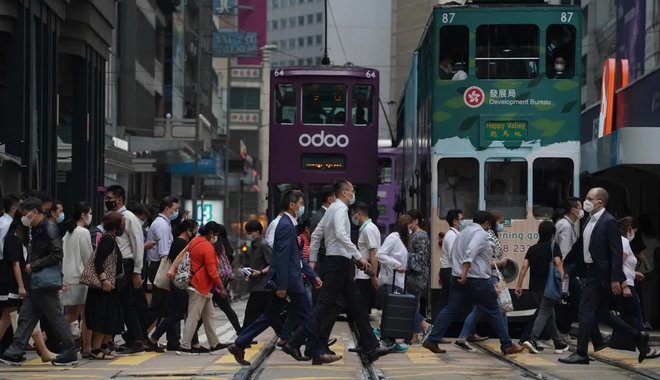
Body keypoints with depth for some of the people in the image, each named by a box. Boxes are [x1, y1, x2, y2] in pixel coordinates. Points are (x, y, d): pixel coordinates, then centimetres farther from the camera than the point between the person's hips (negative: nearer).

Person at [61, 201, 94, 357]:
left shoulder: (68, 232, 14)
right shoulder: (83, 232, -10)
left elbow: (62, 256, 11)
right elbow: (88, 257, -10)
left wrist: (62, 278, 10)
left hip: (68, 278, 8)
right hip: (81, 277, -8)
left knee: (71, 315, 13)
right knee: (86, 314, -2)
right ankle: (87, 348, -1)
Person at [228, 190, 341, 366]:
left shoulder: (287, 224, 17)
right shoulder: (286, 226, -15)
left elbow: (297, 257, 22)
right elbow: (282, 258, -20)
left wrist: (312, 275, 20)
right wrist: (282, 286, -23)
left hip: (286, 281, 10)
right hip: (289, 281, -10)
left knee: (269, 316, 12)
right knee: (307, 315, -1)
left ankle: (239, 345, 12)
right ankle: (318, 353, 6)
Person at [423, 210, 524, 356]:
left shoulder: (462, 233, 18)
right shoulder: (481, 234, -10)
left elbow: (454, 255, 23)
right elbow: (470, 253, -24)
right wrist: (464, 273, -28)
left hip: (459, 279, 8)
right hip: (478, 281, -8)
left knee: (450, 310, 5)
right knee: (494, 312, 1)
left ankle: (432, 340, -4)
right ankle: (507, 345, 6)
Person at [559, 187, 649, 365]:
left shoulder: (608, 222, -14)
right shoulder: (590, 221, 12)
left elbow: (617, 252, -17)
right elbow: (582, 247, 18)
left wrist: (615, 279, -21)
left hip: (600, 275, -9)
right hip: (590, 272, 9)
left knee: (585, 311, -6)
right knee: (602, 312, 14)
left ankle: (581, 353, 1)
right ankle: (638, 336, 24)